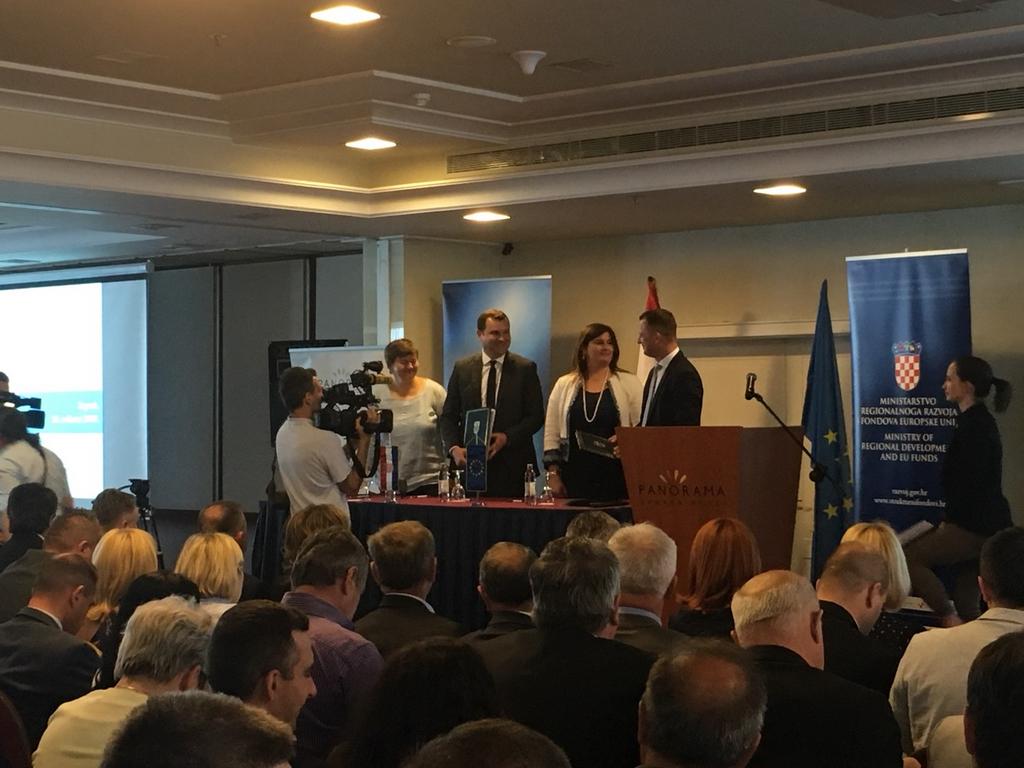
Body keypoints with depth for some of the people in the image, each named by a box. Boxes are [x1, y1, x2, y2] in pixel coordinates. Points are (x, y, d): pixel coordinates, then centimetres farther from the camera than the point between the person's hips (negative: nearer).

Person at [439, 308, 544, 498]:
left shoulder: (525, 368, 3)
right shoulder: (462, 368, 8)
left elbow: (536, 416, 1)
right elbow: (448, 416, 9)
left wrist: (507, 437, -13)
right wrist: (454, 447, -8)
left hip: (512, 467, -1)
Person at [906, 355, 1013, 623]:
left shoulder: (975, 425, -14)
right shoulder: (979, 421, 18)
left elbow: (971, 483, -20)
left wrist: (949, 520, -10)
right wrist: (949, 519, 13)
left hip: (976, 527, -10)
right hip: (984, 526, 10)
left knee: (909, 558, -12)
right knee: (968, 607, 11)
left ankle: (950, 620, -12)